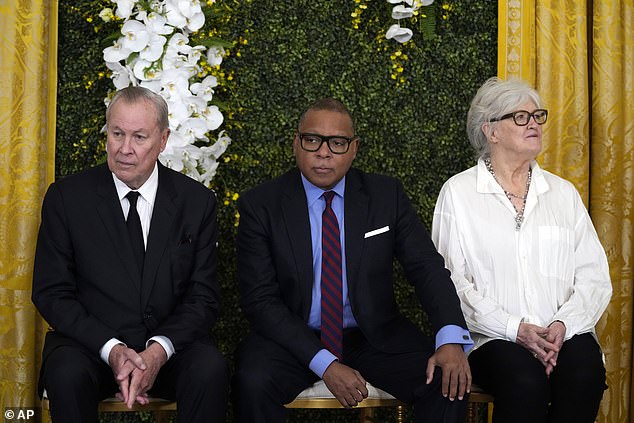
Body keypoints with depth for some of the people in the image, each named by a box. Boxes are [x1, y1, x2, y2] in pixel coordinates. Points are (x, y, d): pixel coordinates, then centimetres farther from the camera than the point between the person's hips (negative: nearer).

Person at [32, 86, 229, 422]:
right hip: (90, 343, 0)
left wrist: (159, 350, -17)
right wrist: (111, 350, -16)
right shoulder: (66, 197, 1)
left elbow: (204, 297, 2)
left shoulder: (197, 201, 3)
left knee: (211, 369, -30)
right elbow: (51, 293, -1)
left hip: (170, 346, 1)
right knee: (68, 373, -33)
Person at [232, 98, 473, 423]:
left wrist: (451, 338, -22)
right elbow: (260, 299, -10)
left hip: (375, 338, 2)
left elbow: (427, 267, -2)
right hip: (294, 339, -1)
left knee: (451, 383, -21)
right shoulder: (260, 205, -5)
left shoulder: (387, 195, 1)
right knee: (252, 383, -31)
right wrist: (324, 364, -20)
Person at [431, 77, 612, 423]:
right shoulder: (458, 192, 6)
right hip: (491, 336, -3)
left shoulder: (563, 193, 16)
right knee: (525, 381, -33)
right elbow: (452, 279, -4)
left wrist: (563, 324, -11)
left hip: (564, 333, 3)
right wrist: (515, 329, -14)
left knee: (584, 374, -29)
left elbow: (594, 276, 8)